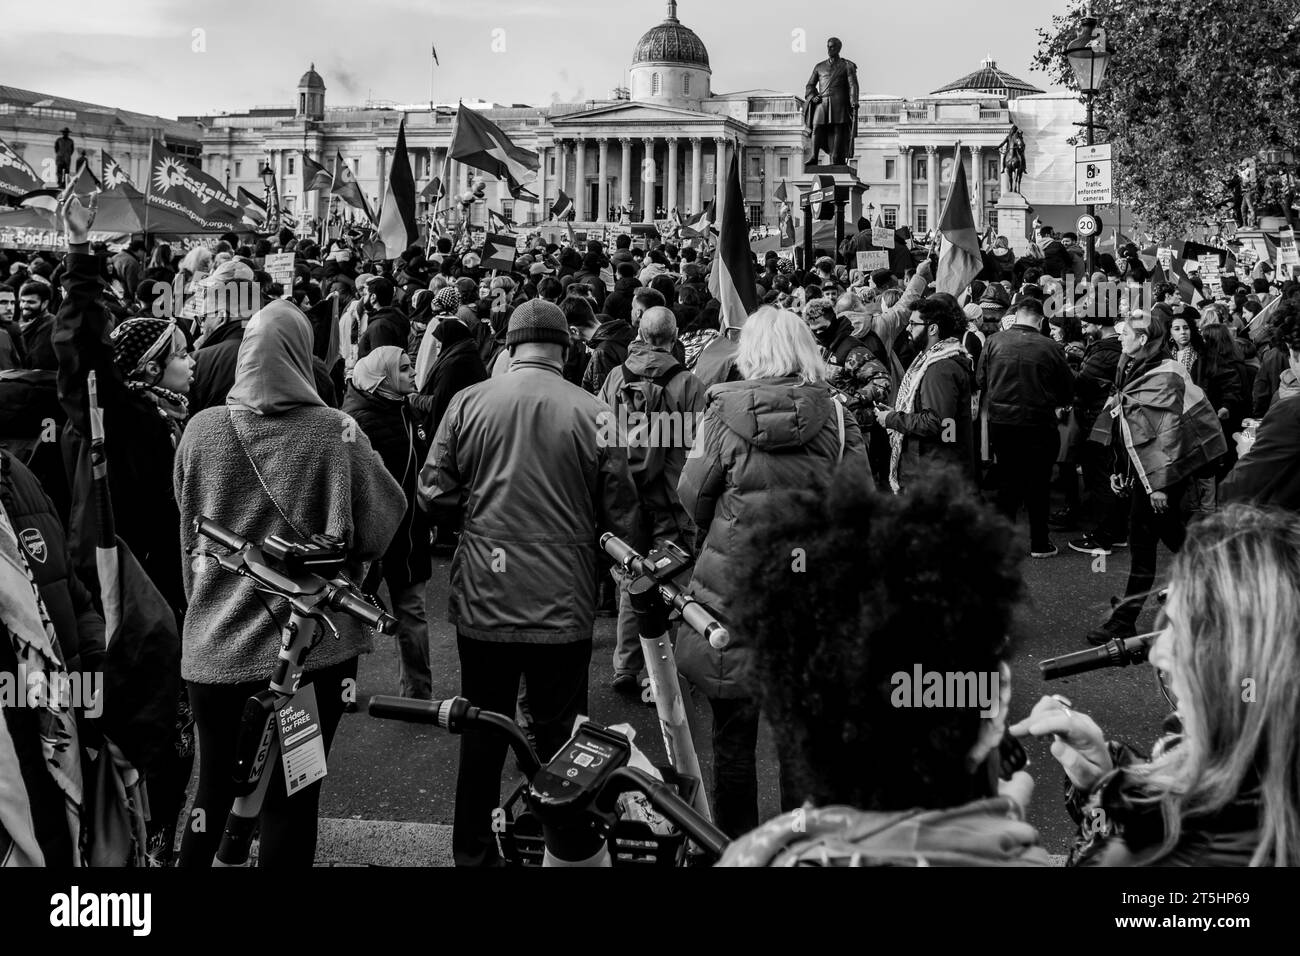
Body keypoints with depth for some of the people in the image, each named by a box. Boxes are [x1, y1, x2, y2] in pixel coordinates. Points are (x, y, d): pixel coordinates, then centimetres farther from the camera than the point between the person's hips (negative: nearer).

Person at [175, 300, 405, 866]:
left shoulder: (202, 429, -4)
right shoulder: (335, 432, -12)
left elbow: (189, 536, 6)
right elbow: (382, 523, -8)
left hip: (216, 646, 2)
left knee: (213, 795, 19)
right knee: (292, 800, 9)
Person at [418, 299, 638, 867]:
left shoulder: (468, 403, -5)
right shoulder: (595, 413, -9)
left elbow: (434, 497, -2)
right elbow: (621, 517, -5)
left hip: (482, 602, 2)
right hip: (565, 606, -1)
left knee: (481, 735, 14)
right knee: (559, 736, 11)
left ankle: (472, 853, 26)